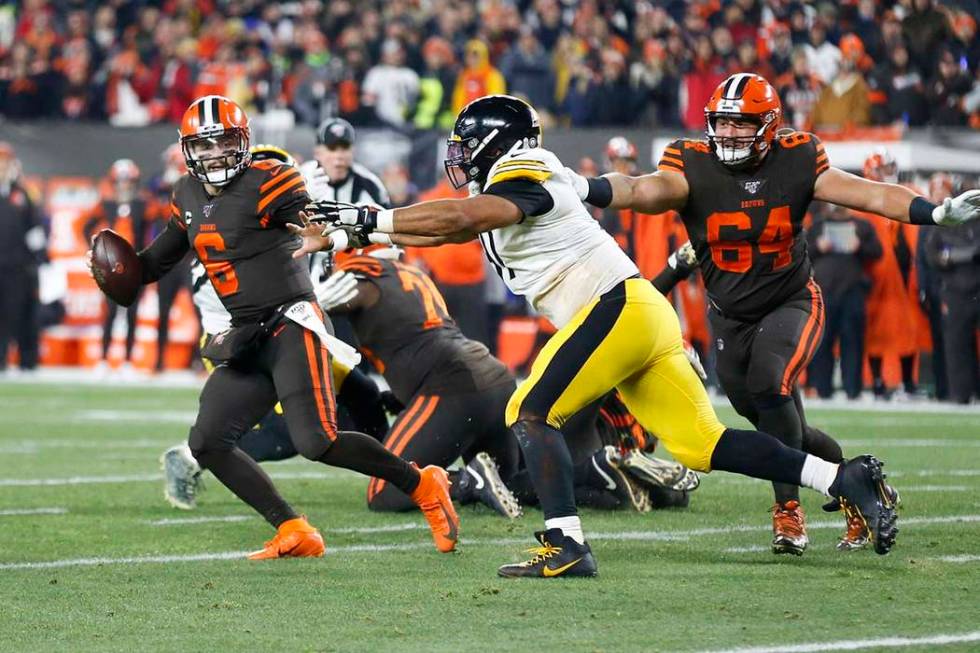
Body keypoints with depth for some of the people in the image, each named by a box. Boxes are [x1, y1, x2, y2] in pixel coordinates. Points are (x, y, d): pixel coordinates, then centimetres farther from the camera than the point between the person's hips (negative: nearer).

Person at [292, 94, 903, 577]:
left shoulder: (523, 177, -8)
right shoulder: (505, 189, 21)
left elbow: (459, 217, -25)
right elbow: (446, 229, 25)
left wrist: (366, 218, -20)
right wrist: (339, 237, 23)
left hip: (618, 308, -9)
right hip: (641, 316, 9)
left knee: (532, 413, -7)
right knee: (701, 443, 4)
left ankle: (566, 546, -16)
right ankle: (847, 478, 1)